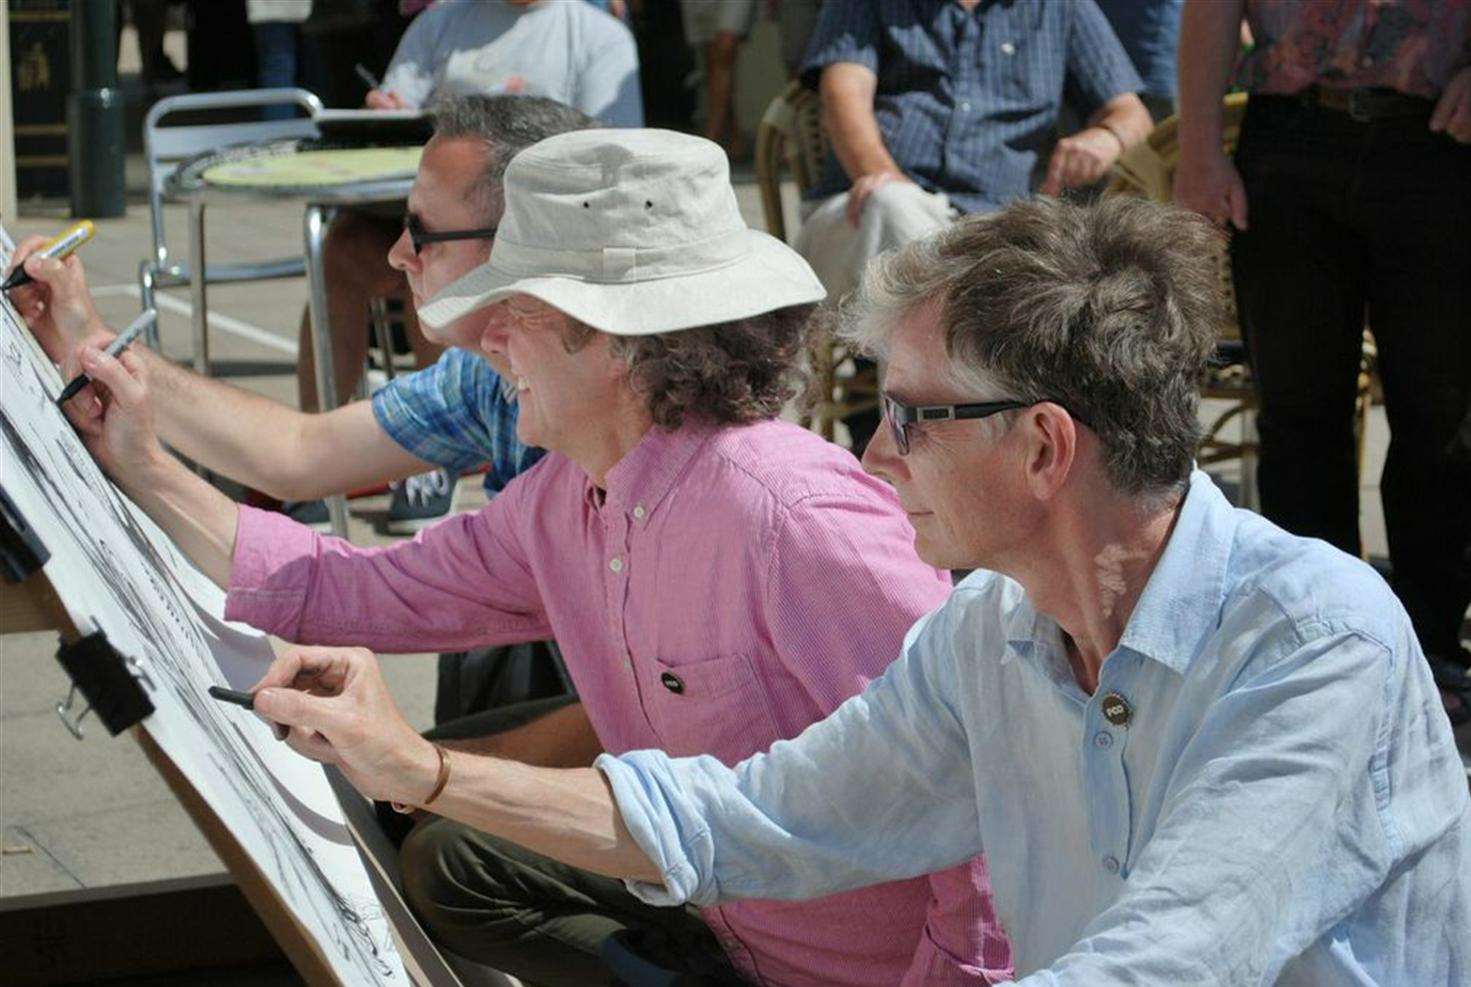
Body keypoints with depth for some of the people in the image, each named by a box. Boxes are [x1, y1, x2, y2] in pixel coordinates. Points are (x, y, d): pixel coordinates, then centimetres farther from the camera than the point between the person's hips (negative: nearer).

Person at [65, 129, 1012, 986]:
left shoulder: (791, 518, -29)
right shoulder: (560, 503, 1)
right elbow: (343, 594, 12)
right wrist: (144, 468, 7)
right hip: (718, 908, 9)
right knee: (449, 859, 16)